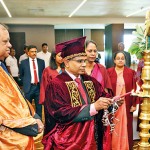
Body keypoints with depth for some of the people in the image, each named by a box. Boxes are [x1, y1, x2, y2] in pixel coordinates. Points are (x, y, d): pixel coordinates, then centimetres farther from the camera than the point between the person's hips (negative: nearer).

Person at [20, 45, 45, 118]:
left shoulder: (41, 61, 4)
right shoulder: (23, 62, 0)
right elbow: (21, 75, 9)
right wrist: (26, 82, 3)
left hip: (39, 87, 2)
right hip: (28, 87, -1)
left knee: (39, 107, 10)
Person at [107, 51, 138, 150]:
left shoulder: (131, 72, 2)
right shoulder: (108, 72, -1)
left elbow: (134, 89, 1)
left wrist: (134, 104, -2)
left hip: (126, 105, 1)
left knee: (125, 127, 8)